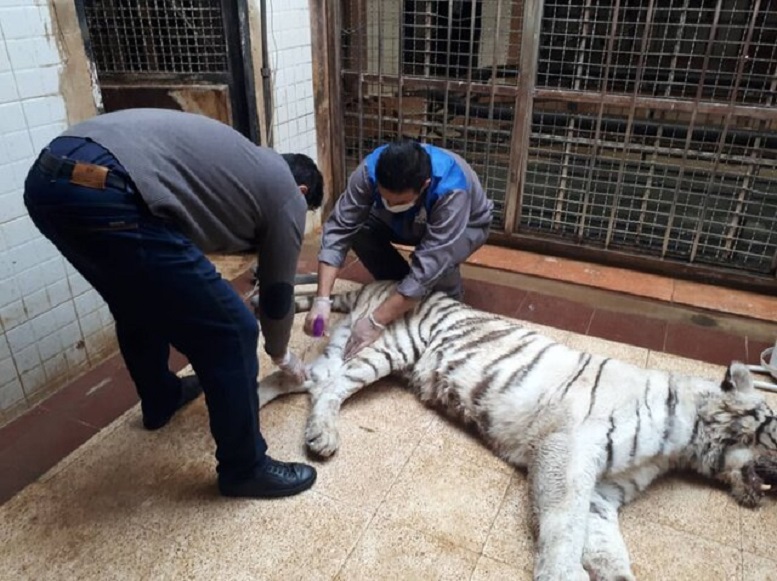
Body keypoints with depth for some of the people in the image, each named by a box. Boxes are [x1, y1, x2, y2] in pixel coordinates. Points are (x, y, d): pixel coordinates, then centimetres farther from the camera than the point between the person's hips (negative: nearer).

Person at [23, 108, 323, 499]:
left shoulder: (243, 162, 33)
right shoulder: (287, 195, 13)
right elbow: (277, 294, 20)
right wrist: (281, 355, 38)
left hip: (49, 175, 10)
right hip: (106, 193, -10)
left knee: (139, 301, 32)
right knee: (229, 331, 2)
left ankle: (161, 400, 54)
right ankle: (244, 469, 20)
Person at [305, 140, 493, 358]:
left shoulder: (452, 191, -43)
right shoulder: (370, 171, -33)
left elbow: (428, 266, -45)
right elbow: (339, 228, -32)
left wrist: (376, 322, -46)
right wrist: (322, 300, -42)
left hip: (466, 225, -4)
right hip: (409, 223, 4)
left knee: (438, 261, -37)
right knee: (358, 230, -23)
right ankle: (402, 294, -1)